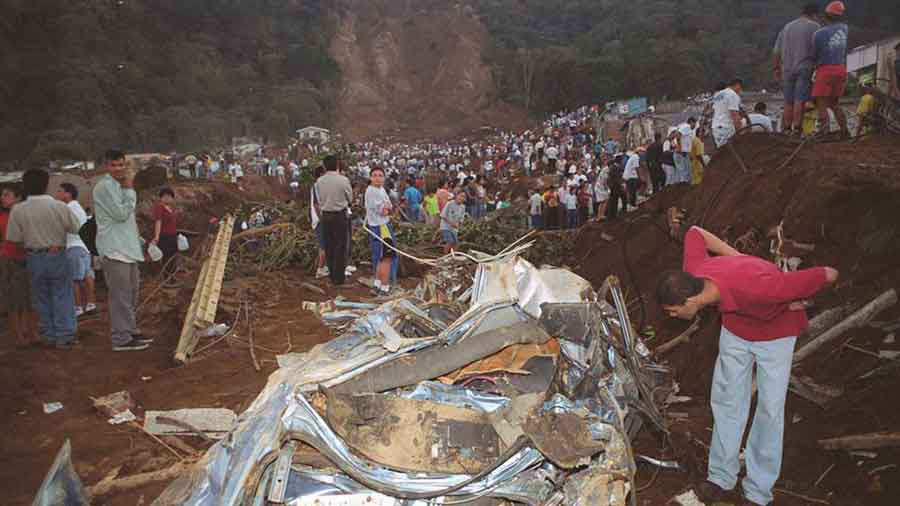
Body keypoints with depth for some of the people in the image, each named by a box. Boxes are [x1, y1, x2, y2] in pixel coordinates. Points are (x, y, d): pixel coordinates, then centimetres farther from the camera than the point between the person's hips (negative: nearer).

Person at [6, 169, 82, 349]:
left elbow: (14, 238, -7)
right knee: (62, 296, 7)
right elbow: (75, 228, -6)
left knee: (41, 297, 14)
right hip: (57, 255, -2)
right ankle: (64, 336, 7)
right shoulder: (59, 206, -13)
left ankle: (49, 336, 21)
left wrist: (30, 237, 12)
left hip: (33, 258, 2)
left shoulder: (18, 210, -9)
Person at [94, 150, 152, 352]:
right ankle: (121, 339, -2)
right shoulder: (104, 186, -12)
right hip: (114, 250, -10)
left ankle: (130, 331, 26)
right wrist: (130, 189, -11)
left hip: (127, 248, 10)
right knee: (120, 295, -7)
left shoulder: (118, 186, 19)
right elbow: (121, 213, -19)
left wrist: (138, 240, 22)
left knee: (132, 292, 16)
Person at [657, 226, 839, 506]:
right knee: (726, 398, 7)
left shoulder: (755, 288, -46)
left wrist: (796, 298, -16)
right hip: (736, 327, 5)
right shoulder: (693, 273, -27)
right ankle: (721, 476, 21)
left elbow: (828, 274, -34)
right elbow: (694, 232, -6)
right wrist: (738, 256, -12)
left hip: (776, 332, -4)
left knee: (770, 409, -1)